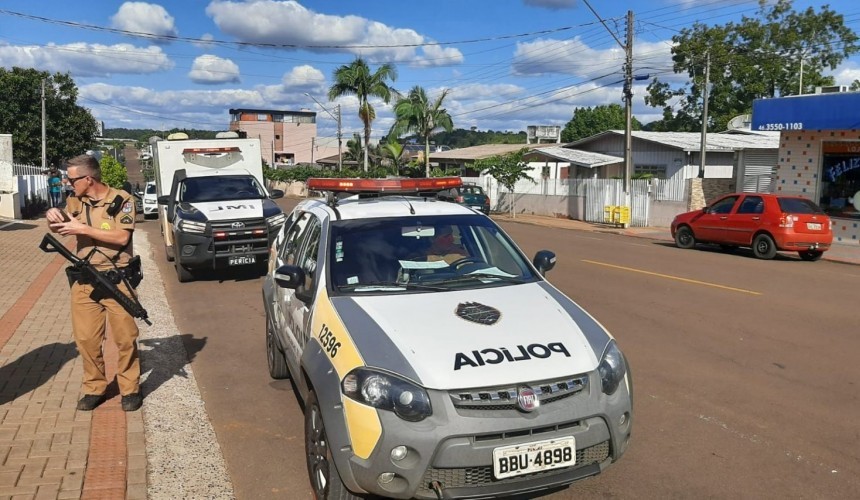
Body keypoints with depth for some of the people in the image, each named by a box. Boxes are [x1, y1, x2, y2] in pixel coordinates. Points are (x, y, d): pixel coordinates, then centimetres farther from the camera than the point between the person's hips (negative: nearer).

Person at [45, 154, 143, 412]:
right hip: (84, 281, 5)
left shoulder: (121, 200, -8)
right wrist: (54, 217, -9)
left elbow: (122, 237, -17)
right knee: (86, 338, 6)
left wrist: (82, 229, -20)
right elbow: (58, 229, 14)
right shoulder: (76, 202, 7)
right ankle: (94, 388, 21)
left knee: (125, 337, 3)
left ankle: (130, 389, 16)